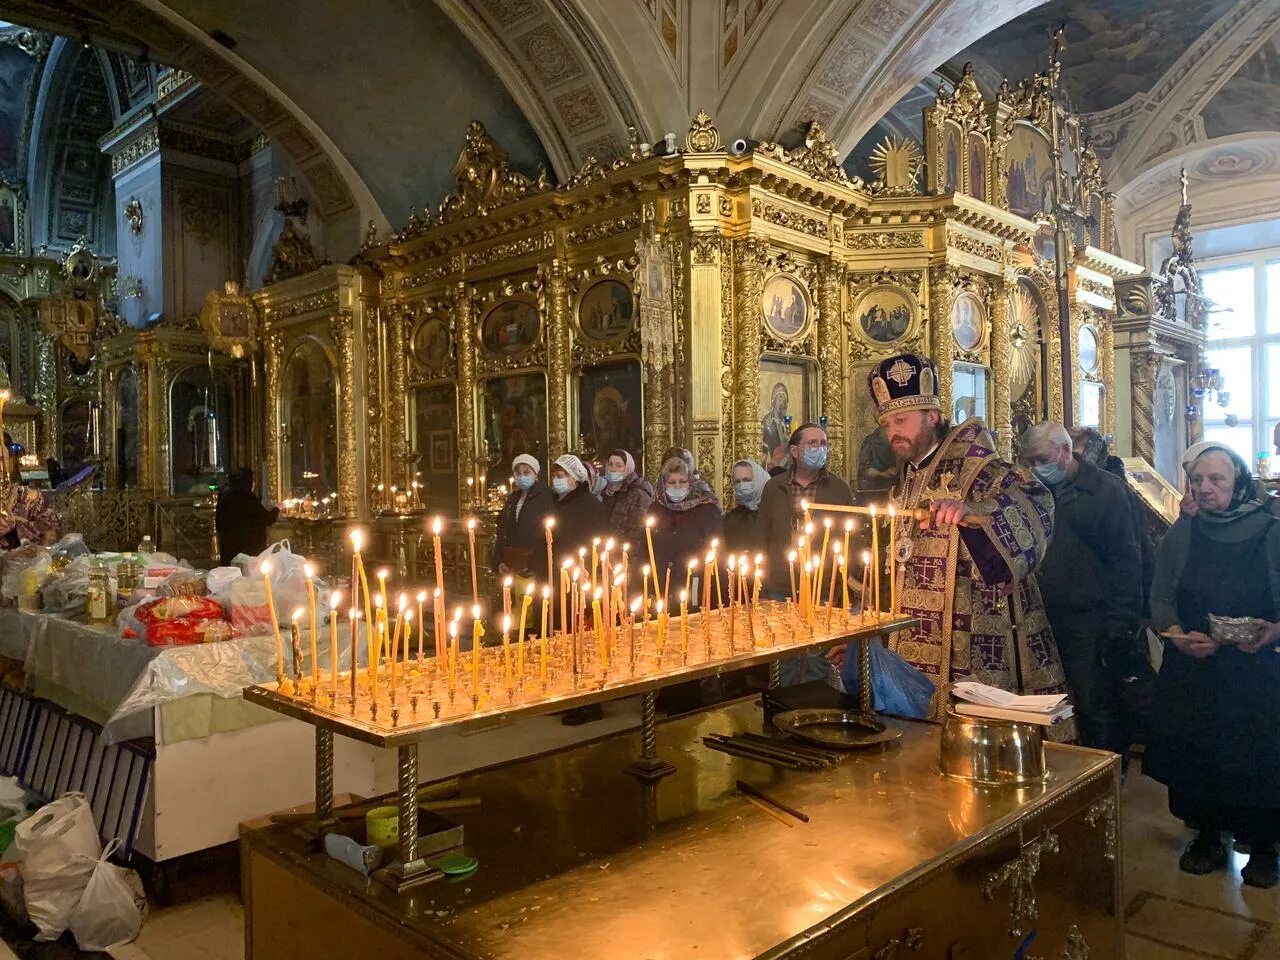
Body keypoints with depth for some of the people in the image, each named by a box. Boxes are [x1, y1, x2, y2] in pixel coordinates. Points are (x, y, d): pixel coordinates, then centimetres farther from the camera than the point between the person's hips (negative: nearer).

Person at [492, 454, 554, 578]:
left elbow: (549, 535, -10)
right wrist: (499, 562, 4)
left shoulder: (546, 496, -3)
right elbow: (502, 531, 16)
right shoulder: (512, 498, 17)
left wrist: (533, 565, -15)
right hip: (510, 565, 6)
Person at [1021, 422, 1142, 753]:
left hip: (1089, 623, -4)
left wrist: (1120, 624, -10)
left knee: (1096, 709, 0)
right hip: (1044, 619, 5)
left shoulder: (1107, 490, -2)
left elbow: (1126, 560, -5)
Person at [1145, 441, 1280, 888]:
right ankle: (1206, 838, 26)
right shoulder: (1181, 534, 4)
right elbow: (1160, 598, 4)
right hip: (1190, 671, 2)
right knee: (1194, 753, 7)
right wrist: (1177, 634, -14)